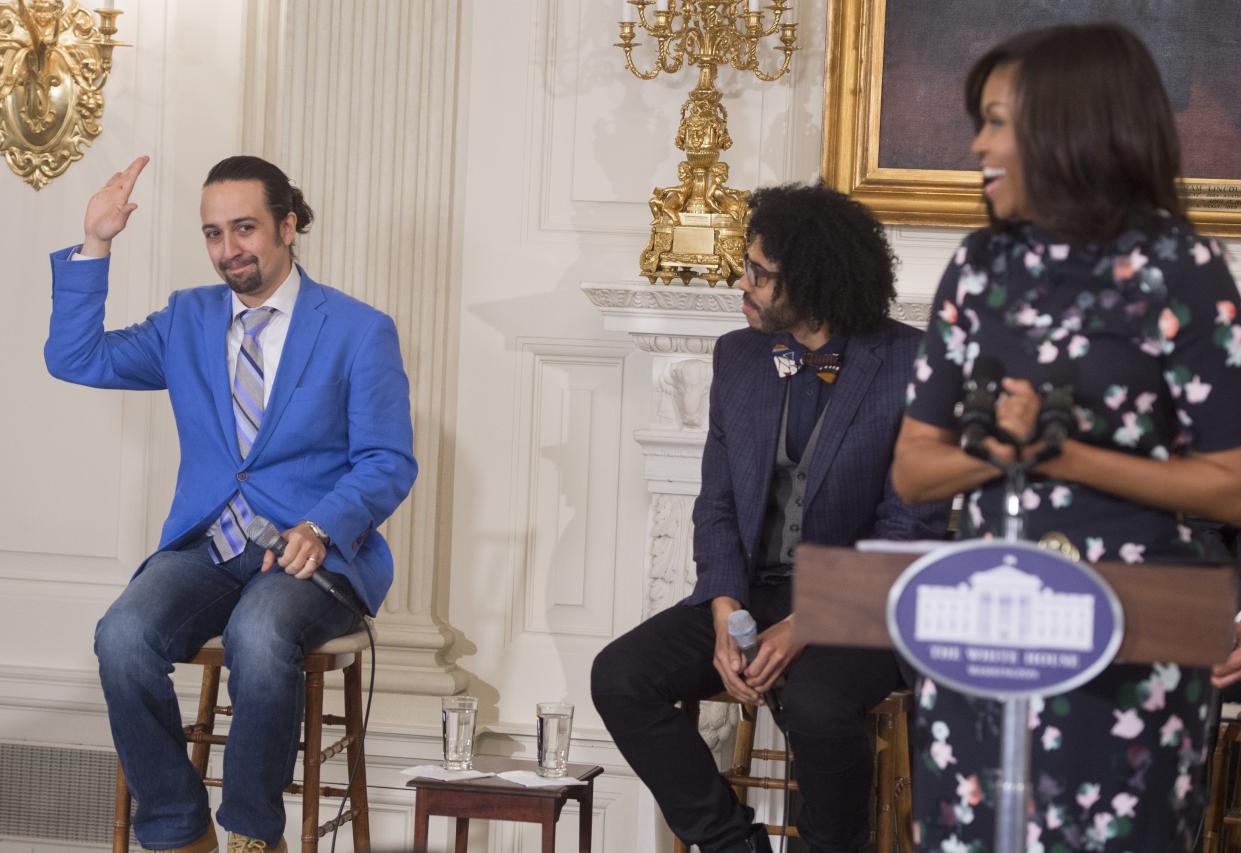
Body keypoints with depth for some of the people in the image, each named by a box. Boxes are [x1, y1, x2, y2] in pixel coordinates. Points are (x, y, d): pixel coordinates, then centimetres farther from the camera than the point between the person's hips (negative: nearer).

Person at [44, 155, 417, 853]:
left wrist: (321, 529, -21)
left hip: (316, 553, -3)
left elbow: (389, 463, -3)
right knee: (123, 637, -29)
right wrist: (95, 246, 3)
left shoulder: (361, 331, 3)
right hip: (207, 550, 4)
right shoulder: (188, 320, 16)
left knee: (258, 636, -38)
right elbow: (76, 359, 13)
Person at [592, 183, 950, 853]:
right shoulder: (738, 356, 8)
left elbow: (912, 527, -10)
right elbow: (717, 502, 8)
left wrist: (807, 624, -18)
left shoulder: (910, 368, -9)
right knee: (619, 676, -17)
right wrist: (725, 616, -10)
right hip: (749, 590, 5)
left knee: (815, 707, -35)